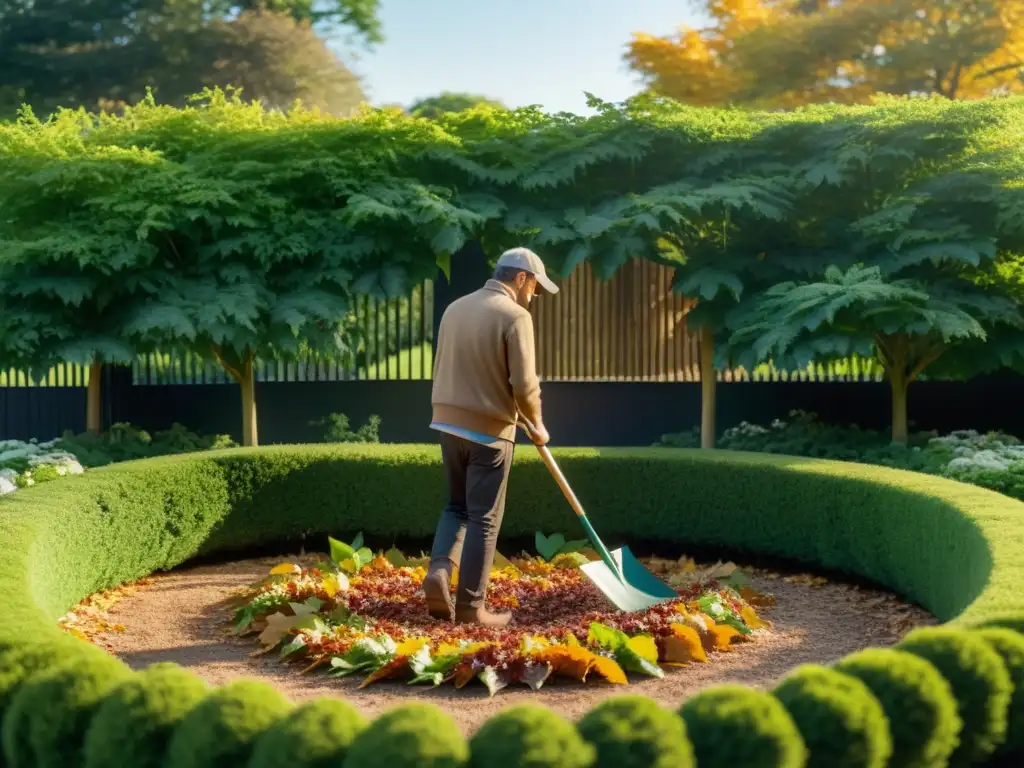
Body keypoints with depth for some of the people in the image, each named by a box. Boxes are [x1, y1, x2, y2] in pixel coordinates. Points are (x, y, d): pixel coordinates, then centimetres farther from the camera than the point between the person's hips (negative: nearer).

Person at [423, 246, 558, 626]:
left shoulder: (455, 308, 11)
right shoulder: (515, 315, -12)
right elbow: (524, 383, -15)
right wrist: (537, 424, 1)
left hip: (448, 421, 6)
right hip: (489, 428, -6)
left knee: (457, 506, 19)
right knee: (484, 519, 2)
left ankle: (439, 571, -1)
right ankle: (471, 606, 6)